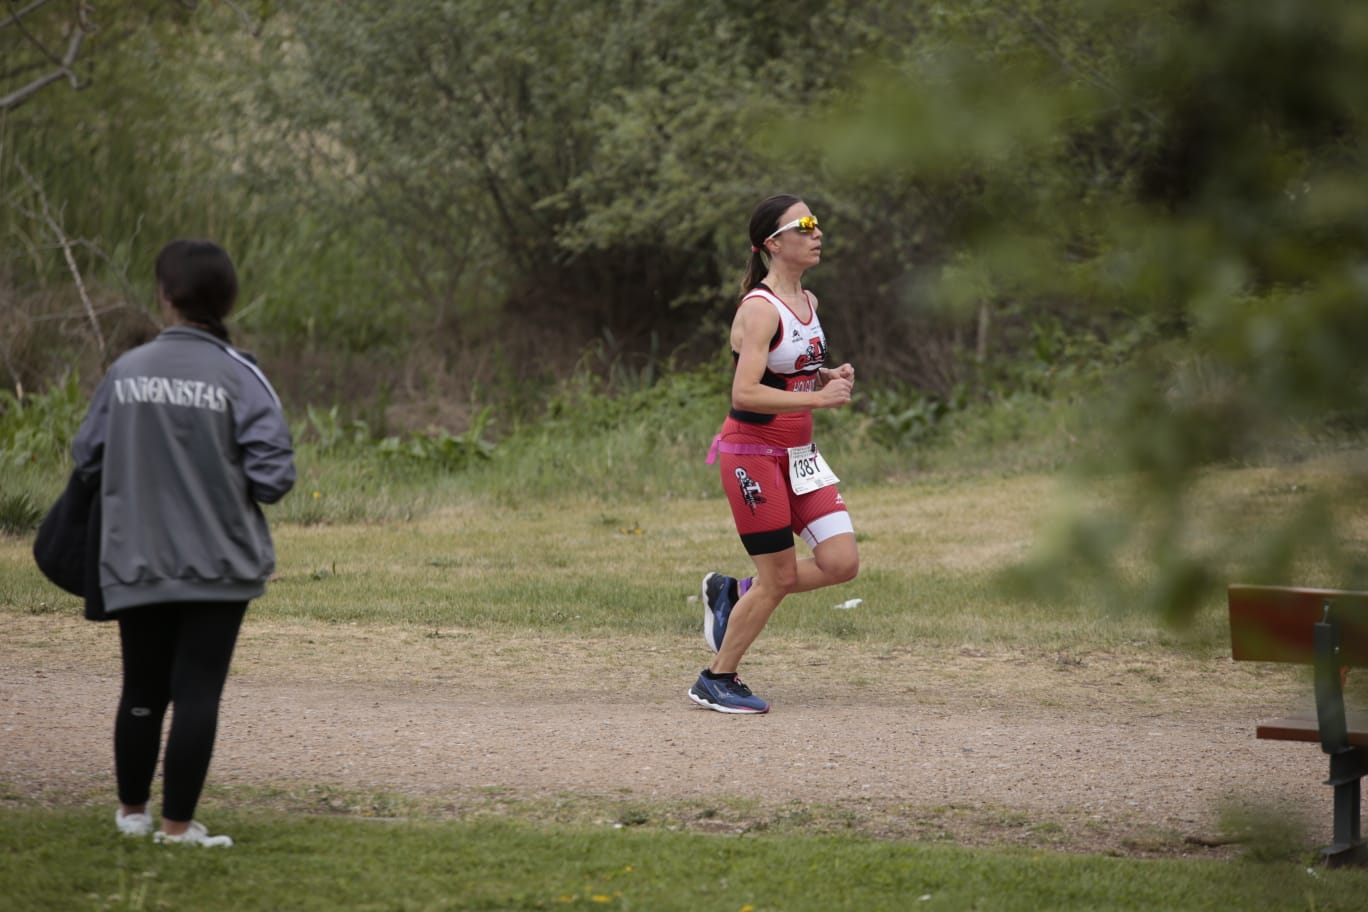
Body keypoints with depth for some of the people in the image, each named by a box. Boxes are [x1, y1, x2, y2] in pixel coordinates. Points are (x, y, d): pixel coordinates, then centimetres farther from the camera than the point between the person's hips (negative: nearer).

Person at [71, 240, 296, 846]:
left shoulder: (126, 371, -2)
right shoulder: (238, 376, -10)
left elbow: (87, 459, 5)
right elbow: (272, 474, -15)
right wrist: (228, 478, 7)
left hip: (135, 564, 3)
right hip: (217, 566, -3)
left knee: (142, 689, 16)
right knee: (197, 691, 2)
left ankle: (132, 810, 28)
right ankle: (177, 822, 1)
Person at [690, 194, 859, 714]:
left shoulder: (807, 302, 9)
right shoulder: (759, 309, -18)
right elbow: (745, 393, -27)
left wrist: (828, 377, 4)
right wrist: (819, 398, -27)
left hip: (799, 453, 8)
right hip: (752, 452, -8)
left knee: (842, 563, -2)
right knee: (779, 577, -4)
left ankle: (733, 594, 18)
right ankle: (715, 681, 12)